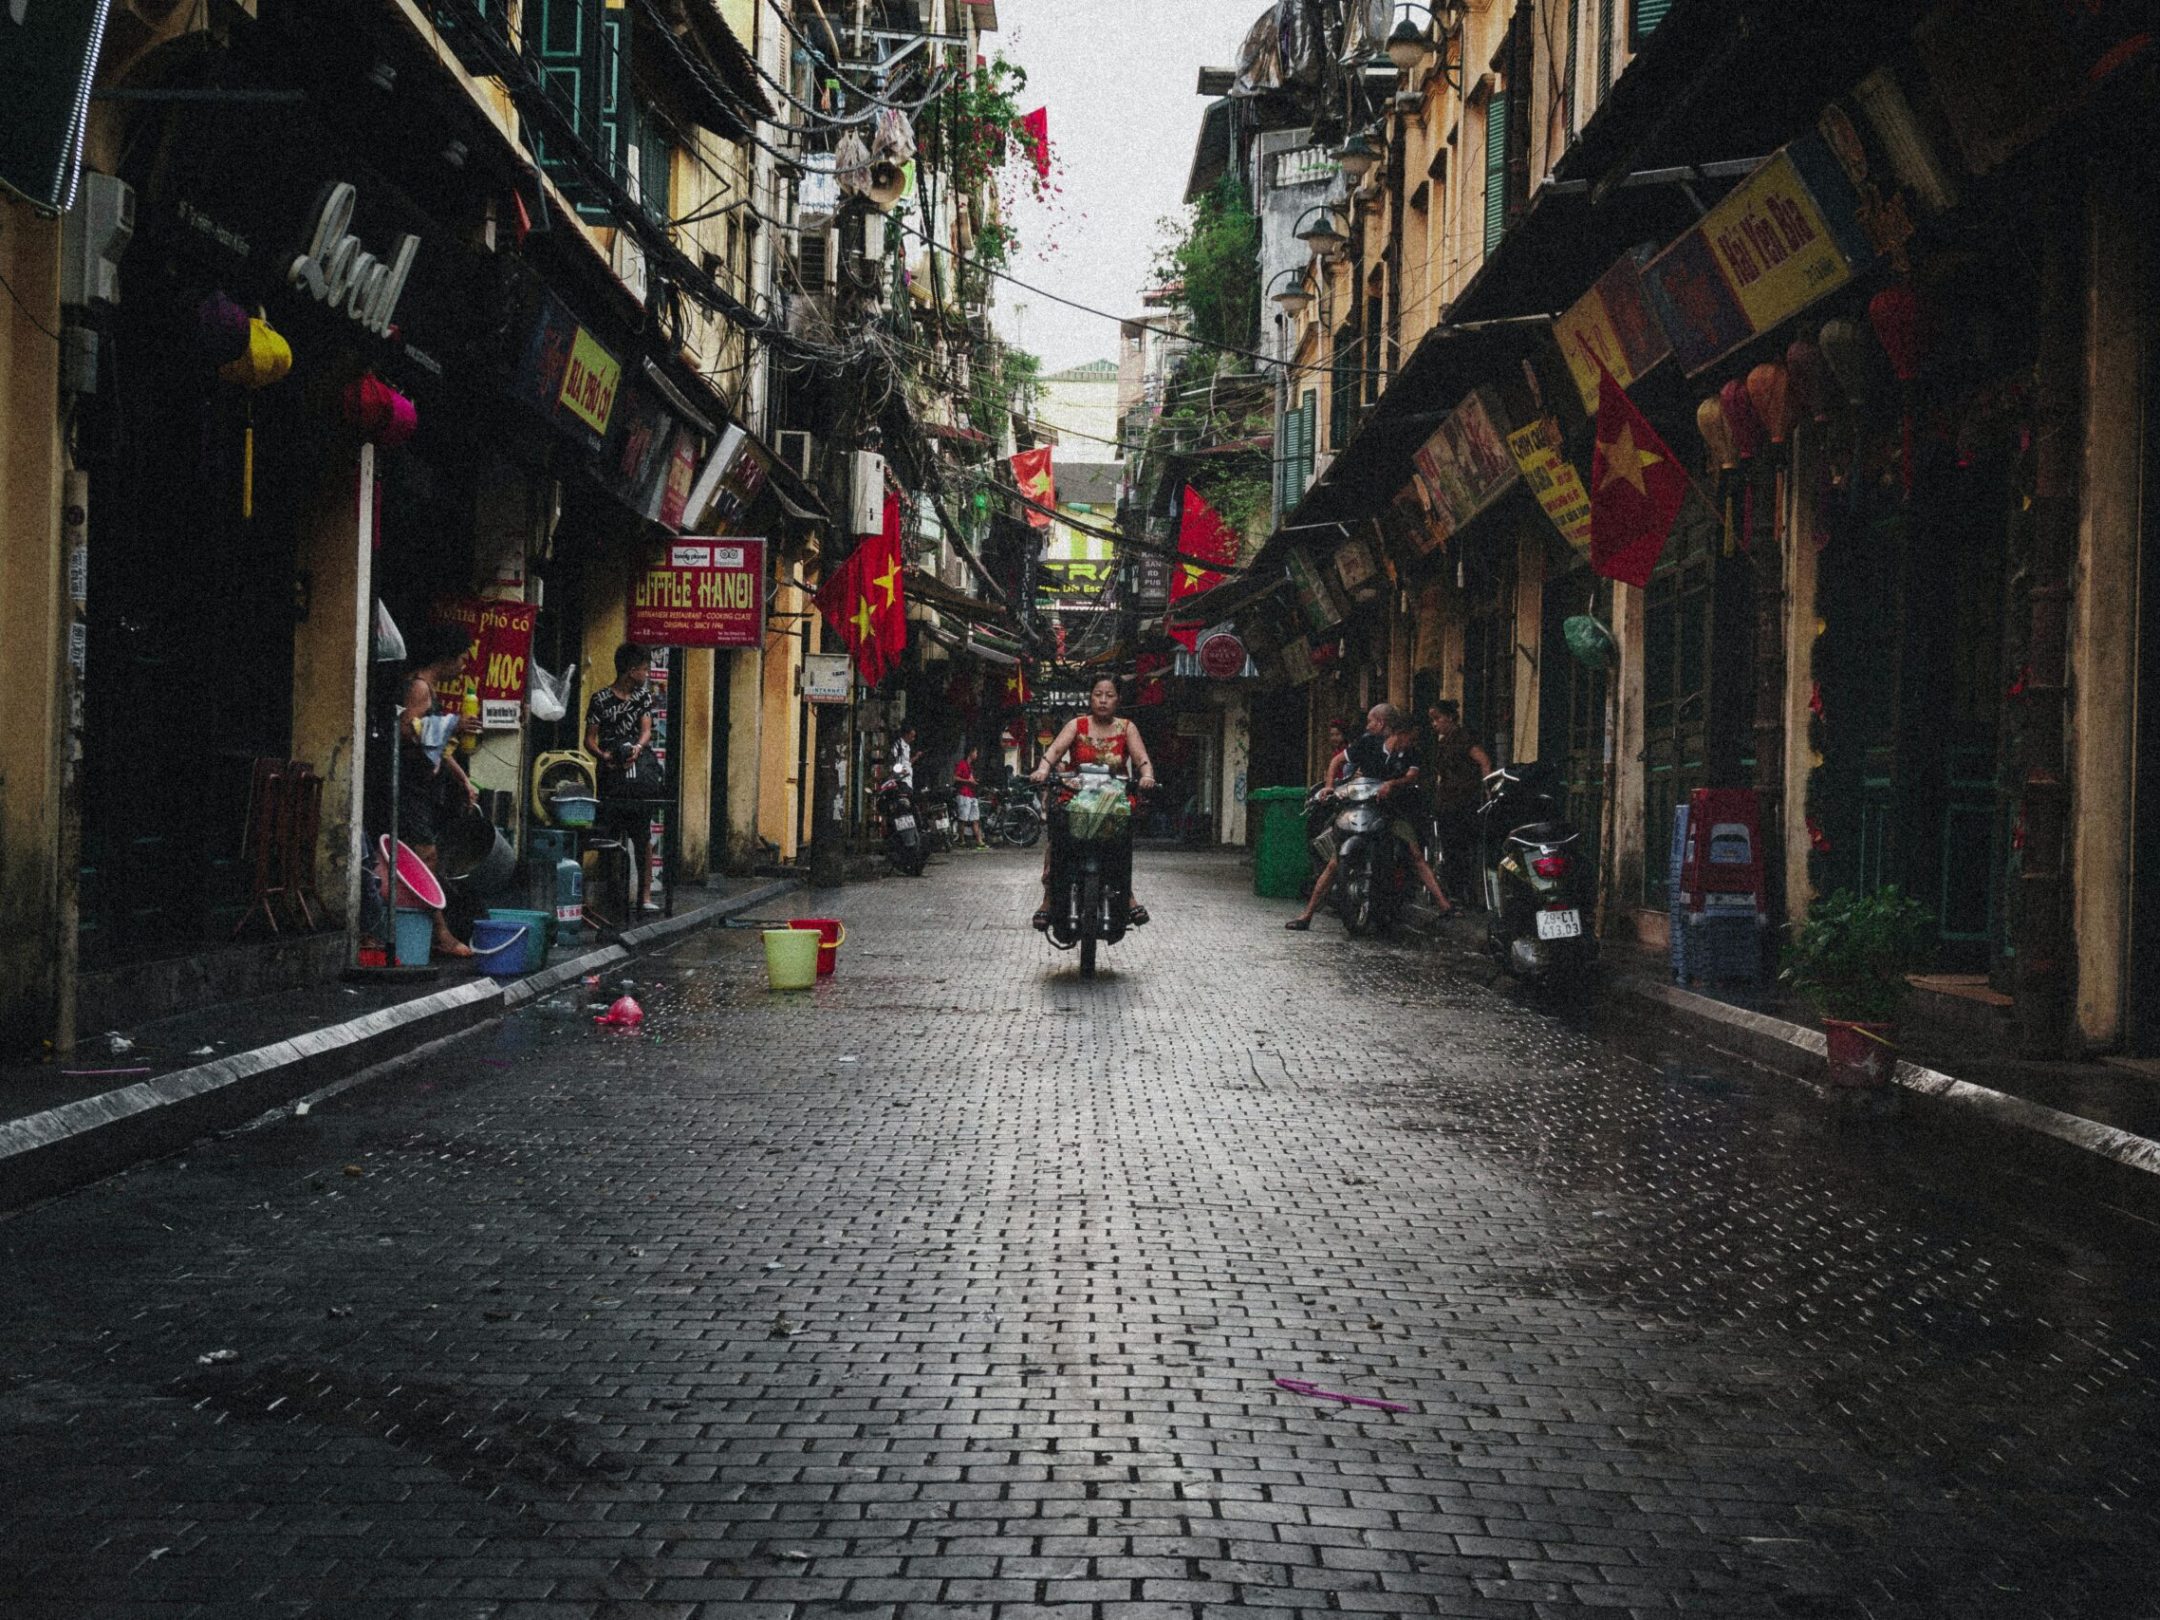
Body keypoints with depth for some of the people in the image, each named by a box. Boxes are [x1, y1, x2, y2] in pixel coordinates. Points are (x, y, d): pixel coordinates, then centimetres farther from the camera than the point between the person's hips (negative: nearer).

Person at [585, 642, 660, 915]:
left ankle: (645, 895, -3)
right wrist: (602, 755, -20)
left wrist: (637, 748, -22)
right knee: (609, 838, -2)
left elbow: (646, 730, -1)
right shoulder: (601, 699, 0)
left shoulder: (644, 696, 10)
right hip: (611, 775, -2)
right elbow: (590, 738, 1)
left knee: (643, 837, -2)